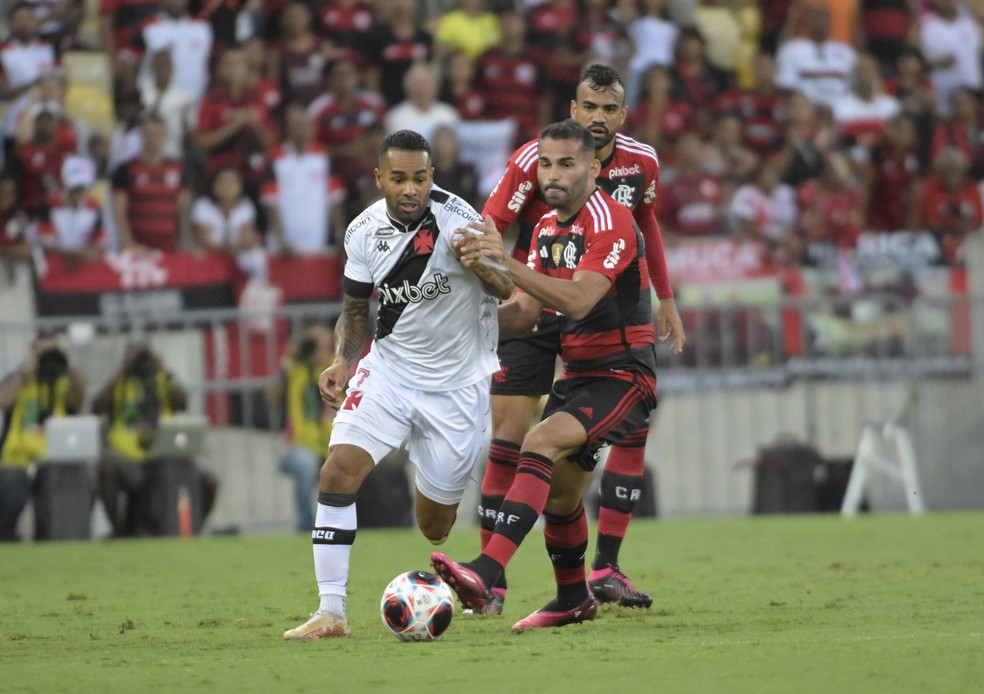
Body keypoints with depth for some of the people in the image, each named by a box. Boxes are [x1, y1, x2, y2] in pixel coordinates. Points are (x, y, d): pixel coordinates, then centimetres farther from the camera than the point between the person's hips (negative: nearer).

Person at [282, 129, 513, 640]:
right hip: (390, 367, 3)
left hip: (456, 383, -3)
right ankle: (331, 612, -17)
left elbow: (508, 291, -21)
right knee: (339, 469, -20)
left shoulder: (454, 220, -19)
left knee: (434, 524, 4)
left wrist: (482, 263, -43)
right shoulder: (364, 231, -5)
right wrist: (342, 361, -8)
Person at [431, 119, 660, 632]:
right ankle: (573, 599, 35)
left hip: (623, 375, -9)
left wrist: (507, 263, -36)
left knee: (542, 442, -28)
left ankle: (486, 573, -40)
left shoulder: (610, 221, -16)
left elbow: (577, 301, -29)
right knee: (560, 492, 12)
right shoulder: (547, 228, 10)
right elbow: (525, 315, 12)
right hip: (577, 373, 9)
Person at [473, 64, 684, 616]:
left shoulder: (641, 162, -3)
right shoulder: (534, 159, -16)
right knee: (510, 437, -11)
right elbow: (488, 228, -11)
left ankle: (606, 568, 3)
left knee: (634, 422, -6)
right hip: (534, 307, -4)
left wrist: (666, 299, 18)